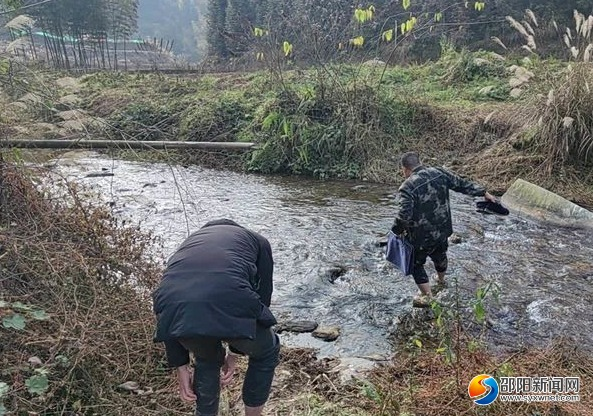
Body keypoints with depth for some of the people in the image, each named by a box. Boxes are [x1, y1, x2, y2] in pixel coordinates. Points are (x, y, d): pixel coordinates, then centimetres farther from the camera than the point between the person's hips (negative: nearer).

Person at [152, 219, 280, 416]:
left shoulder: (189, 242, 38)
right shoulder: (257, 241, 33)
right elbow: (261, 298, 30)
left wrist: (180, 365, 39)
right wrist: (234, 352, 39)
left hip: (174, 307, 4)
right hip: (228, 303, -3)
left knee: (206, 359, 38)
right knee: (266, 352, 31)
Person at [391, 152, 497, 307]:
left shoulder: (407, 187, -24)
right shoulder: (439, 173, -6)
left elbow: (403, 216, -30)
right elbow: (462, 184, 4)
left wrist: (397, 230, -11)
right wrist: (484, 193, 16)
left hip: (420, 236, -6)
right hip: (442, 230, 6)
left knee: (416, 264, 16)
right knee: (440, 256, 31)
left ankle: (426, 296, 23)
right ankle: (441, 280, 57)